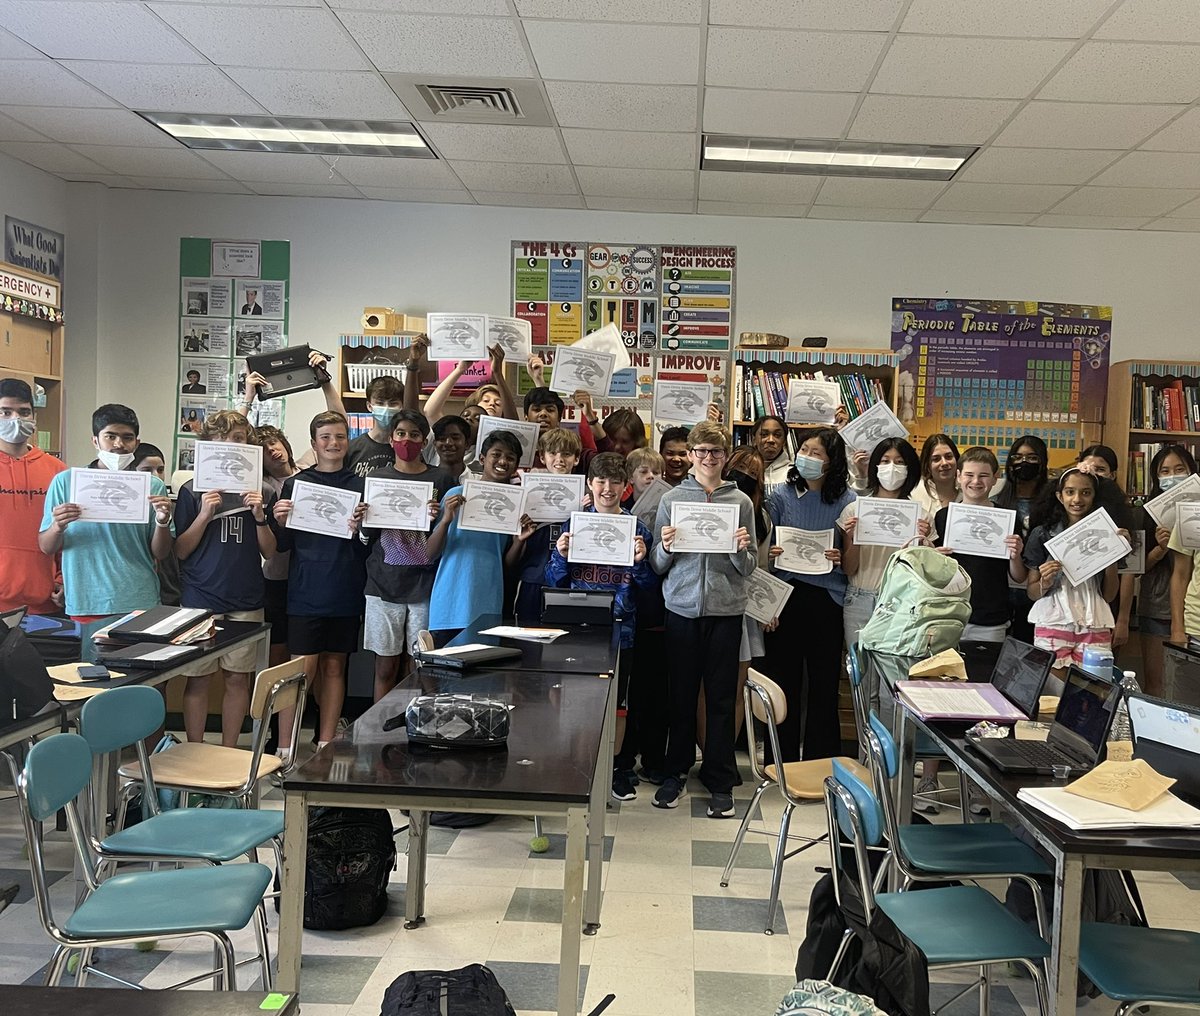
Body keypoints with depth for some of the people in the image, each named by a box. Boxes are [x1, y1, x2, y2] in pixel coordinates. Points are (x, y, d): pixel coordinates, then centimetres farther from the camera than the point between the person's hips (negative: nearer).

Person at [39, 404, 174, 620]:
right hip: (84, 604, 0)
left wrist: (163, 522, -14)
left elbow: (160, 554, 4)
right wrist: (58, 527, -15)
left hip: (140, 603, 1)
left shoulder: (152, 487, 2)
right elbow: (46, 548, 6)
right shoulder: (66, 481, 1)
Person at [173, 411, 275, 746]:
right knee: (198, 678, 3)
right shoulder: (192, 491, 1)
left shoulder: (254, 490, 8)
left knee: (238, 678, 6)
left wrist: (259, 516, -8)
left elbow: (269, 551, 8)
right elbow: (180, 551, -1)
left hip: (245, 602, 3)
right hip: (201, 600, -2)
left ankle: (229, 752, 18)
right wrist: (204, 515, -14)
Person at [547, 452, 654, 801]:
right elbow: (554, 581, 5)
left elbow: (650, 585, 3)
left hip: (619, 628, 0)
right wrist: (561, 556, -13)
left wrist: (640, 561, -15)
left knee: (616, 700, 10)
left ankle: (615, 766, 25)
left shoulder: (637, 529, 2)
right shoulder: (573, 525, 3)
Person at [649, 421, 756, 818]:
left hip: (726, 609, 0)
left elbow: (749, 567, 7)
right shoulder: (671, 499, 4)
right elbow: (657, 565, 4)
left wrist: (741, 551, -14)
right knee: (681, 695, 8)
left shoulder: (741, 502, 5)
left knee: (721, 699, 6)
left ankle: (720, 782, 16)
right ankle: (676, 773, 23)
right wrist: (665, 548, -16)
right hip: (682, 608, 0)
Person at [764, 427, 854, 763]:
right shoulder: (782, 496, 2)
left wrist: (841, 559, -17)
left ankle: (821, 761, 19)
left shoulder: (848, 501, 0)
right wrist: (772, 555, -13)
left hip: (826, 599, -1)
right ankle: (782, 761, 19)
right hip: (786, 597, 1)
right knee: (784, 681, 6)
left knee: (824, 684, 5)